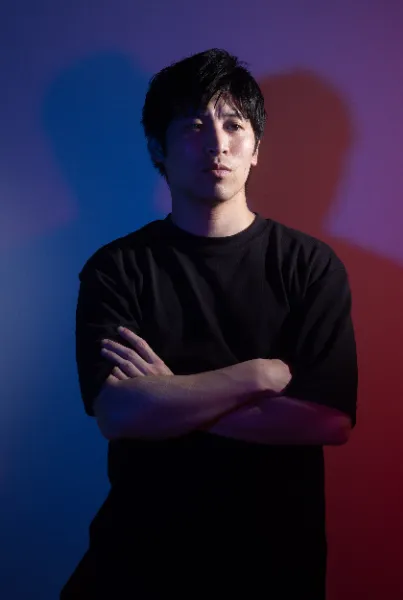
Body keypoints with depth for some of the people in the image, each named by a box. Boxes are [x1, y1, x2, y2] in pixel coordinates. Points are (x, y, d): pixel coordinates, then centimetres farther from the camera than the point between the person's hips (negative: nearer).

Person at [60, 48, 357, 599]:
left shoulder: (312, 264, -6)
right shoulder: (115, 268, -5)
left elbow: (331, 420, -16)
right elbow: (116, 414, -17)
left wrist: (170, 400, -17)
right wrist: (262, 374, -17)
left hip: (275, 552, 1)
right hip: (140, 550, 0)